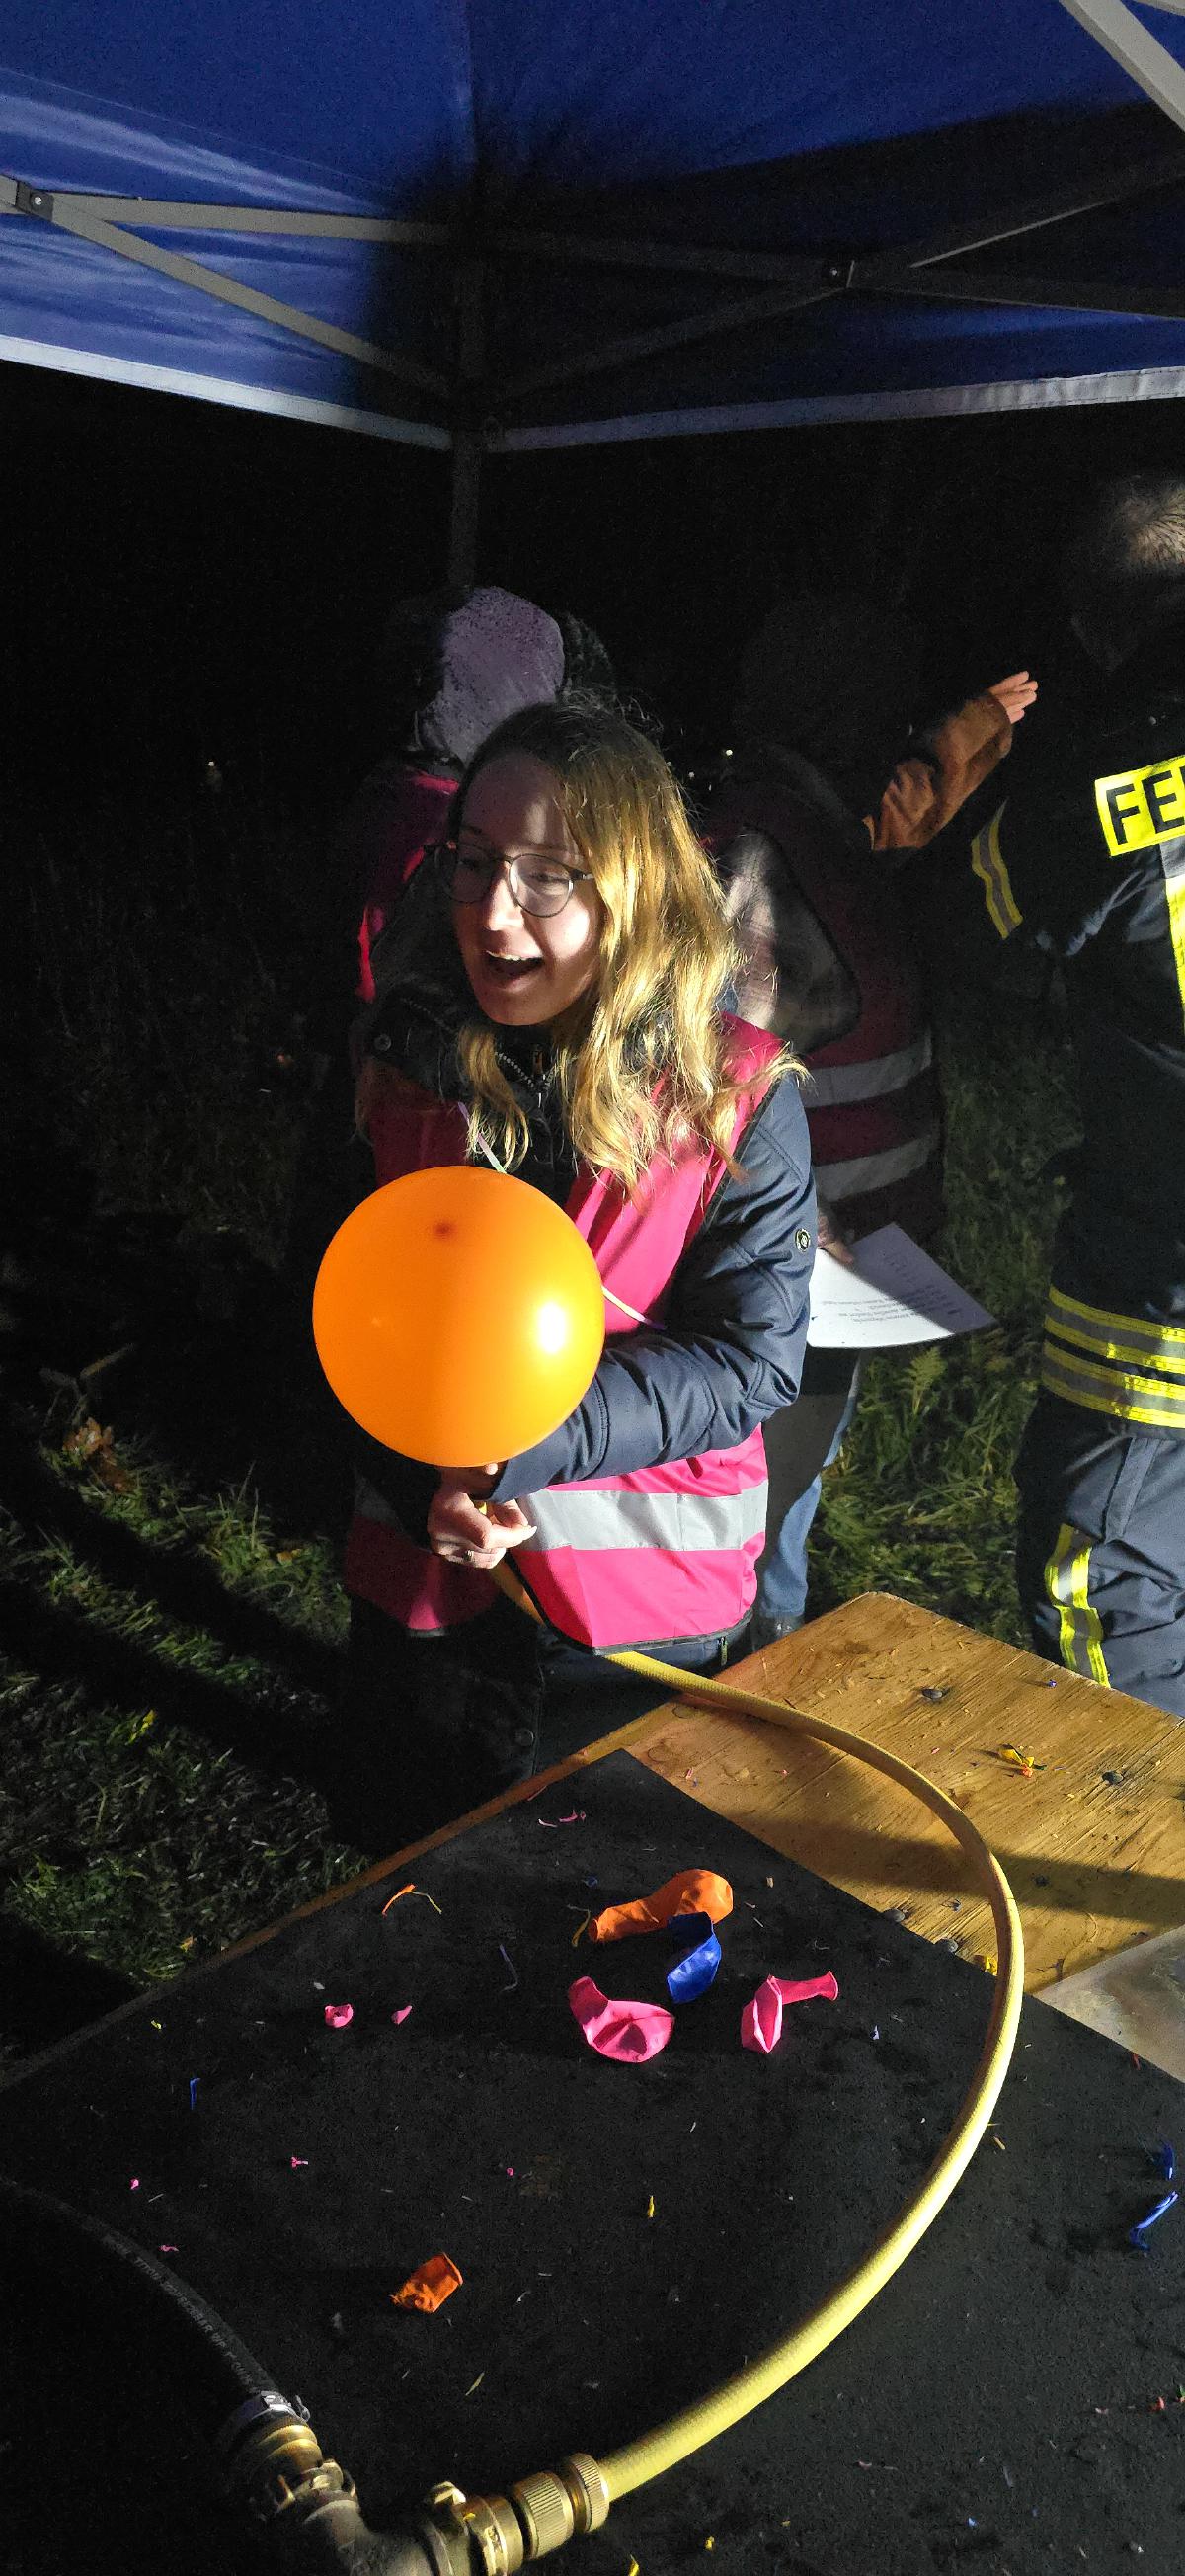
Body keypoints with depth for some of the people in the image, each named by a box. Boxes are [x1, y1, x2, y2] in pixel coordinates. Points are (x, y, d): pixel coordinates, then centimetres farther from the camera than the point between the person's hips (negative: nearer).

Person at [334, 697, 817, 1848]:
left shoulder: (735, 1095, -14)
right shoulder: (396, 1063, -7)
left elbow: (751, 1360, -15)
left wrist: (516, 1438, -27)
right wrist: (427, 1485, -16)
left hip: (649, 1616, -2)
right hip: (420, 1589, 3)